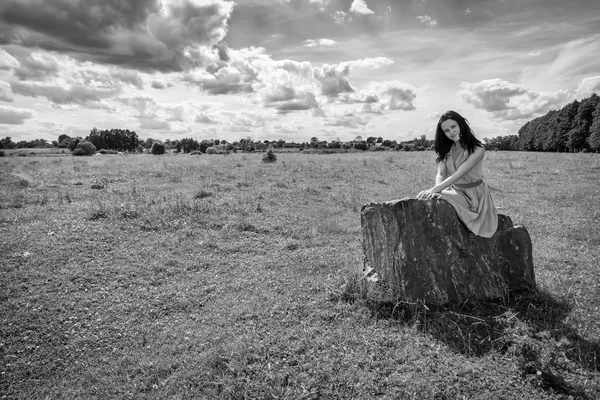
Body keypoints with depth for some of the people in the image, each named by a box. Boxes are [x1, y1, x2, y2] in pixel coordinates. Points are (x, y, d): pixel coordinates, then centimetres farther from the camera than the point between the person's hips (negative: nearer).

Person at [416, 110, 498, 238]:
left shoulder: (477, 149, -15)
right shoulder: (446, 149, 2)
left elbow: (457, 175, -26)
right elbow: (440, 175, -8)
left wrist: (433, 190, -36)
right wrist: (436, 192, -30)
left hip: (474, 195, -5)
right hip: (454, 191, 5)